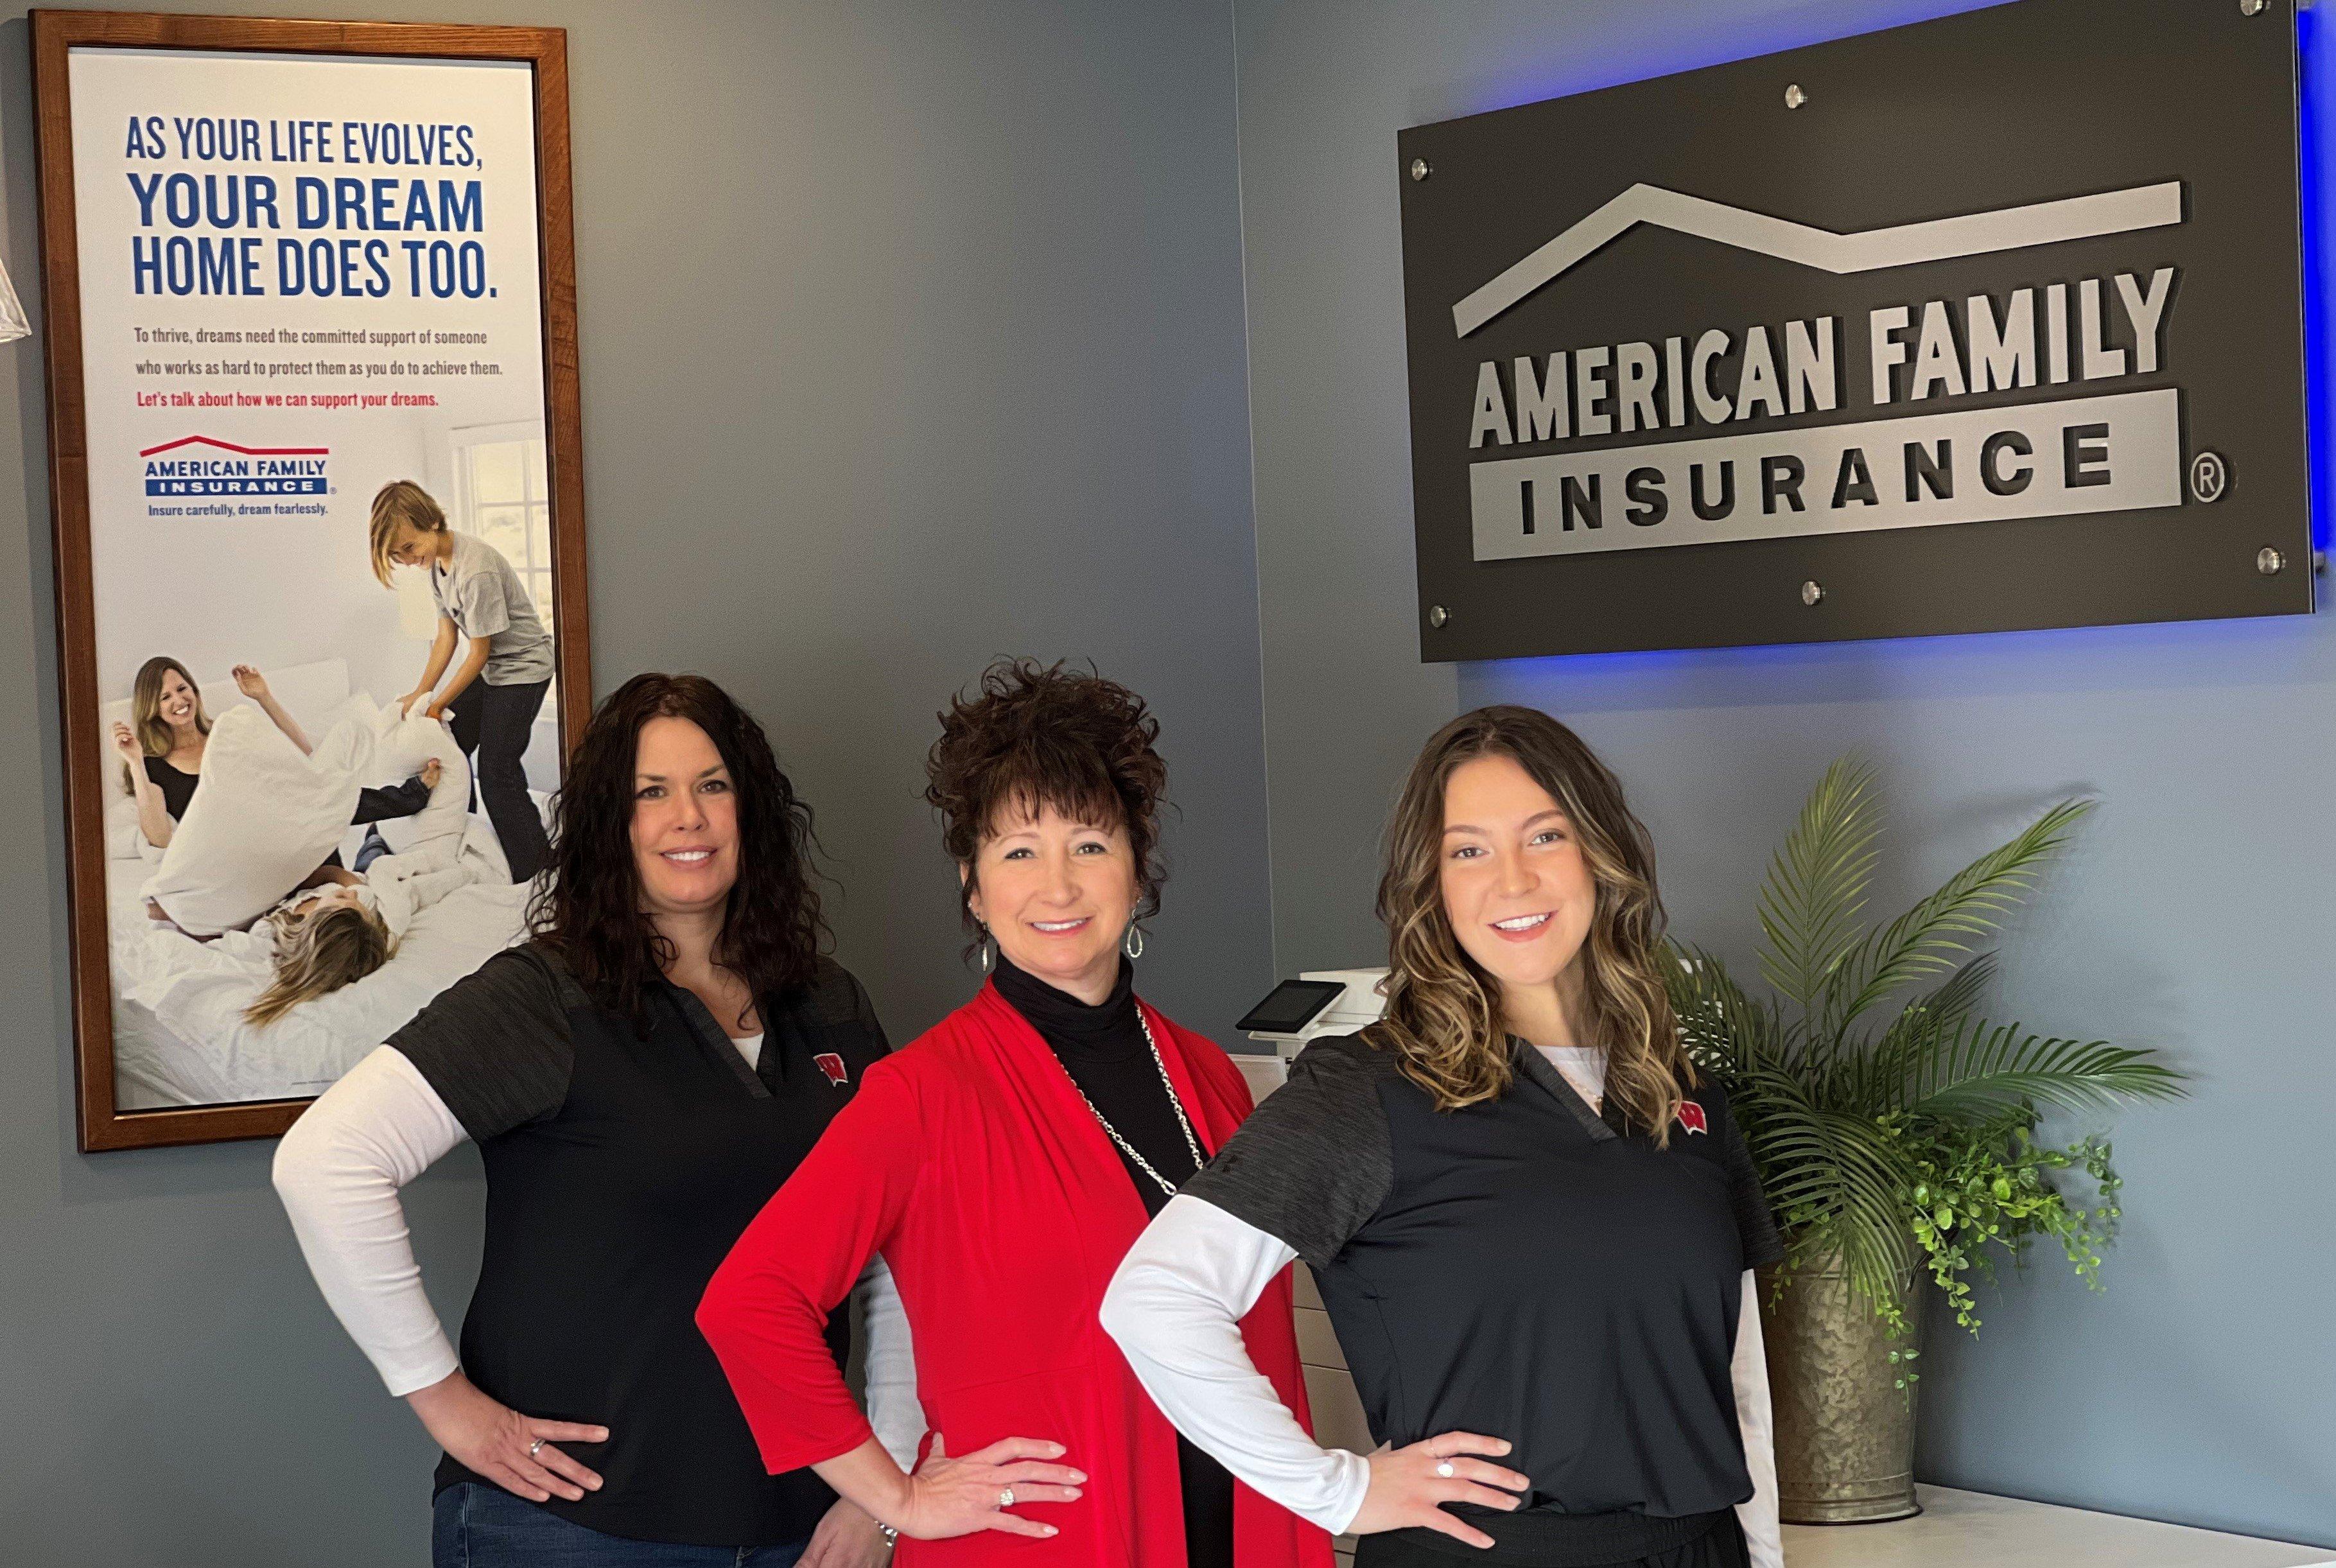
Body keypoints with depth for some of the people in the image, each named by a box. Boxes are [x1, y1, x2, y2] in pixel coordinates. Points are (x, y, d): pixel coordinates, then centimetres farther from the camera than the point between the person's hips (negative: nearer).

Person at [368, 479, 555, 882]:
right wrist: (420, 694, -4)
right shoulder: (436, 559, -3)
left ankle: (533, 866, 3)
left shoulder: (475, 570, -31)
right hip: (488, 668, 9)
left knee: (496, 768, -9)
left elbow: (479, 652, -22)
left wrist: (437, 704, -14)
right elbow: (447, 634, 3)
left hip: (522, 668, -9)